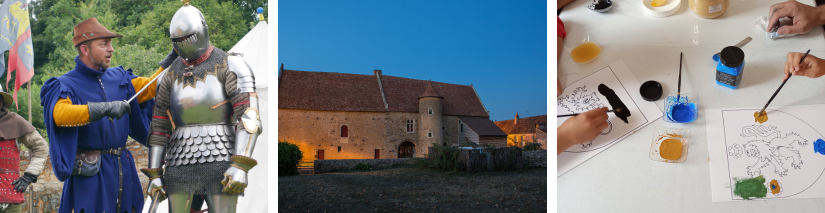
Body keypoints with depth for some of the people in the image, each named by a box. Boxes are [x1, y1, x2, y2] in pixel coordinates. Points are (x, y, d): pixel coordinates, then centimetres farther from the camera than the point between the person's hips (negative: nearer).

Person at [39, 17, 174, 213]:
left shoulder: (118, 77, 11)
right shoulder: (66, 85, -7)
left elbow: (150, 87, 19)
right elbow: (60, 114, -26)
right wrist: (105, 108, -33)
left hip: (123, 168, 6)